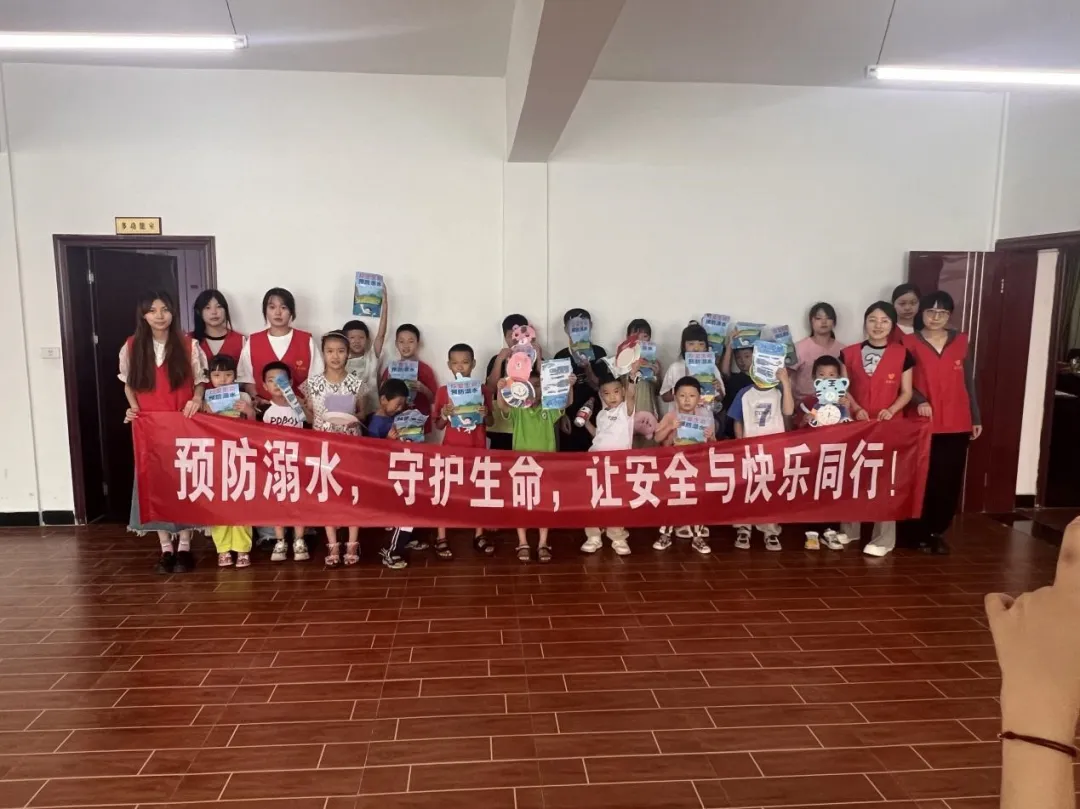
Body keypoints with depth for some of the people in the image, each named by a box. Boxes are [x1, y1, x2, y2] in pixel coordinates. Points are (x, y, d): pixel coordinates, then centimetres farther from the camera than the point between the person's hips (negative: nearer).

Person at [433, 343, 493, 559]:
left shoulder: (482, 390, 2)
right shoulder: (443, 391, -1)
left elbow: (490, 422, 7)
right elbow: (438, 426, 3)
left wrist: (485, 414, -14)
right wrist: (444, 415, -17)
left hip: (477, 447, 1)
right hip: (451, 448, -1)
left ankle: (479, 534, 19)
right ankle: (441, 537, 7)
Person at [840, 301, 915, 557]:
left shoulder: (902, 354, 1)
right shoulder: (849, 353, 5)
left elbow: (906, 392, 2)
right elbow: (843, 389, 5)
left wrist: (891, 410, -16)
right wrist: (856, 408, -12)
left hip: (890, 425, -2)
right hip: (857, 424, 2)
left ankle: (883, 538, 3)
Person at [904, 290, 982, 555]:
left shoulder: (961, 342, 8)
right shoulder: (910, 342, -1)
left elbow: (968, 382, 12)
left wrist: (976, 417, 11)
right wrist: (919, 401, -20)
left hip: (957, 424, 3)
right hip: (923, 424, -3)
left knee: (950, 481, 4)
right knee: (924, 480, 0)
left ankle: (937, 531, 19)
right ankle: (921, 532, 13)